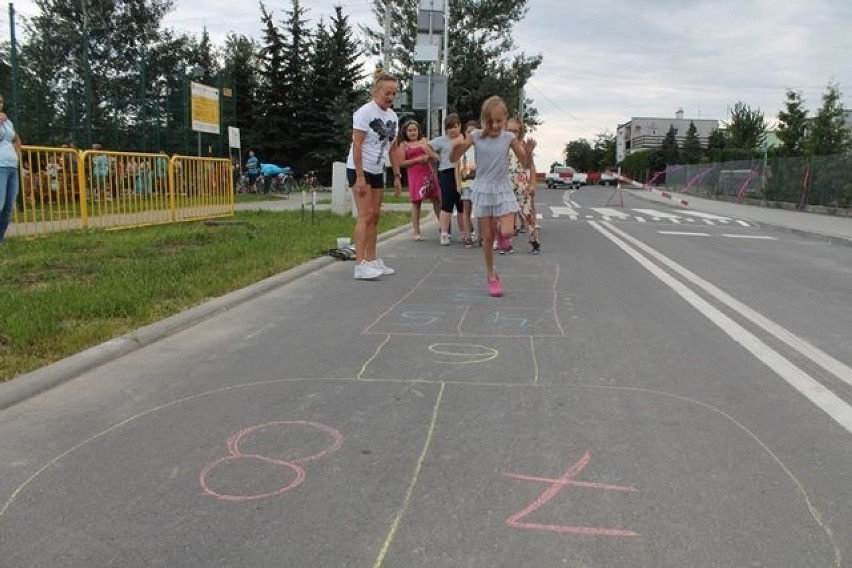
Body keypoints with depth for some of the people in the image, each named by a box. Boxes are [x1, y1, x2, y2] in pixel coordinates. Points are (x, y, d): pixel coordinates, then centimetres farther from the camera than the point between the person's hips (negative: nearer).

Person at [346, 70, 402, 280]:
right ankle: (360, 265, -15)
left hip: (377, 171, 8)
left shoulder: (393, 116, 8)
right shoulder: (365, 112, -14)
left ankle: (372, 260, 18)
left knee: (375, 216, 10)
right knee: (366, 214, -14)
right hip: (359, 170, -8)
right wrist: (360, 177, -22)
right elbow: (356, 146, -17)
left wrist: (397, 176, 10)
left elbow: (392, 148, 13)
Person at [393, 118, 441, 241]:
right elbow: (401, 163, -4)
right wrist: (417, 160, -11)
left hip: (429, 173, 3)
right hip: (415, 175, -3)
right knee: (416, 202, -2)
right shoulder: (403, 145, 5)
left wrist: (429, 153, -6)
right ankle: (416, 232, 2)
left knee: (437, 200, 4)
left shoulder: (424, 141, 15)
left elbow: (436, 158, 15)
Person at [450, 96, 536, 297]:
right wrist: (456, 147, -23)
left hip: (503, 190, 0)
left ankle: (500, 224, 21)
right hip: (483, 191, 0)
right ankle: (491, 276, 20)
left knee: (507, 233, -17)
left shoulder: (509, 137, -4)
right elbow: (453, 159, -2)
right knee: (487, 237, 3)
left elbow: (526, 165, 1)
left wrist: (528, 152, -21)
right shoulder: (475, 136, -4)